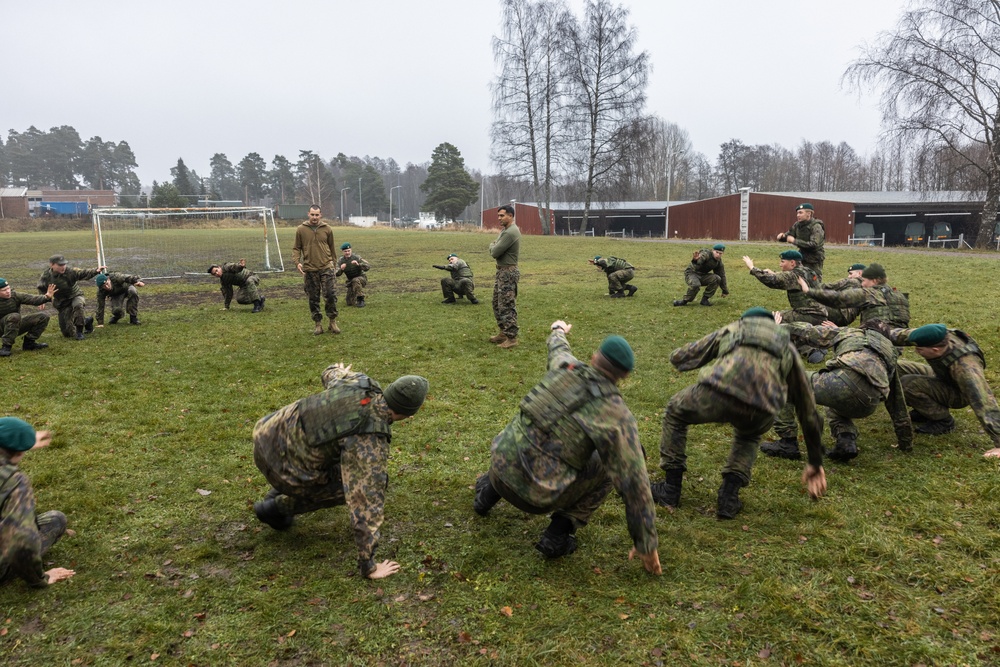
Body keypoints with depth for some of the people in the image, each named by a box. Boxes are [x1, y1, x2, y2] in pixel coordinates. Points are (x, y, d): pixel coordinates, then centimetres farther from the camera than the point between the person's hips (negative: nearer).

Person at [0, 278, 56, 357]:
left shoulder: (15, 295, -12)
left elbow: (31, 299, -27)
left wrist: (46, 297, -45)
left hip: (16, 325, 5)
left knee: (43, 316, -7)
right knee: (14, 316, -37)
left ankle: (28, 342, 0)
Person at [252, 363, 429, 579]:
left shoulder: (360, 382, -6)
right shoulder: (370, 444, -25)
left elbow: (329, 375, 20)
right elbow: (367, 504, -24)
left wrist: (338, 370, 45)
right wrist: (369, 566, -16)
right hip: (279, 466, -7)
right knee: (356, 489, 9)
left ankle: (280, 493, 29)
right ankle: (279, 507, 14)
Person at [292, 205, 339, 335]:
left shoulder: (327, 229, 3)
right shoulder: (301, 230, 1)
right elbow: (296, 248, 5)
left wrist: (332, 261, 16)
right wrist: (297, 262, -10)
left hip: (326, 268, 0)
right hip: (309, 270, 0)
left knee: (331, 295, -5)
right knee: (313, 298, 6)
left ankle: (333, 322, 10)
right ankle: (318, 323, 18)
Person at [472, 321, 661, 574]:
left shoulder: (565, 366, 0)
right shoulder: (618, 417, -11)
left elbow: (558, 349, 27)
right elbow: (634, 483, -9)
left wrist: (558, 332, 52)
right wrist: (646, 546, 1)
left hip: (500, 464, 5)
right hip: (535, 496, -5)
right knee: (608, 465, 14)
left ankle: (489, 491, 37)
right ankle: (559, 534, 8)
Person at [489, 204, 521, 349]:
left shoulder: (510, 232, -20)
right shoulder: (506, 230, 14)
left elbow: (494, 252, -19)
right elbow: (495, 250, 18)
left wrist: (492, 245, 0)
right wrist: (494, 246, -1)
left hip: (508, 273, -11)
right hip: (501, 271, 11)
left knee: (507, 306, -8)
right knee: (497, 304, 16)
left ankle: (511, 337, -3)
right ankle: (504, 332, 25)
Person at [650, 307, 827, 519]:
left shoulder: (731, 329, 35)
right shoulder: (787, 347, 37)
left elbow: (678, 358, 34)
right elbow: (808, 411, 41)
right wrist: (815, 463, 51)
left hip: (718, 392, -2)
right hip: (761, 410, 2)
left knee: (675, 412, 32)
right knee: (748, 437, 41)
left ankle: (670, 490, 32)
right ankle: (728, 499, 26)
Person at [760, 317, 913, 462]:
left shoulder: (848, 333, 30)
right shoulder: (890, 352, 39)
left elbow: (807, 331, 23)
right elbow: (897, 403, 42)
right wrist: (906, 443, 50)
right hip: (868, 406, 5)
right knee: (835, 409, 41)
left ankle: (787, 443, 9)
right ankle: (847, 441, 10)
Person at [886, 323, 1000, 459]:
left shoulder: (965, 367, -42)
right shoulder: (938, 337, -26)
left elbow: (984, 402, -43)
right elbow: (906, 334, -10)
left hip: (958, 392, -7)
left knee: (907, 385, -29)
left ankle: (944, 421, -6)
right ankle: (923, 411, 11)